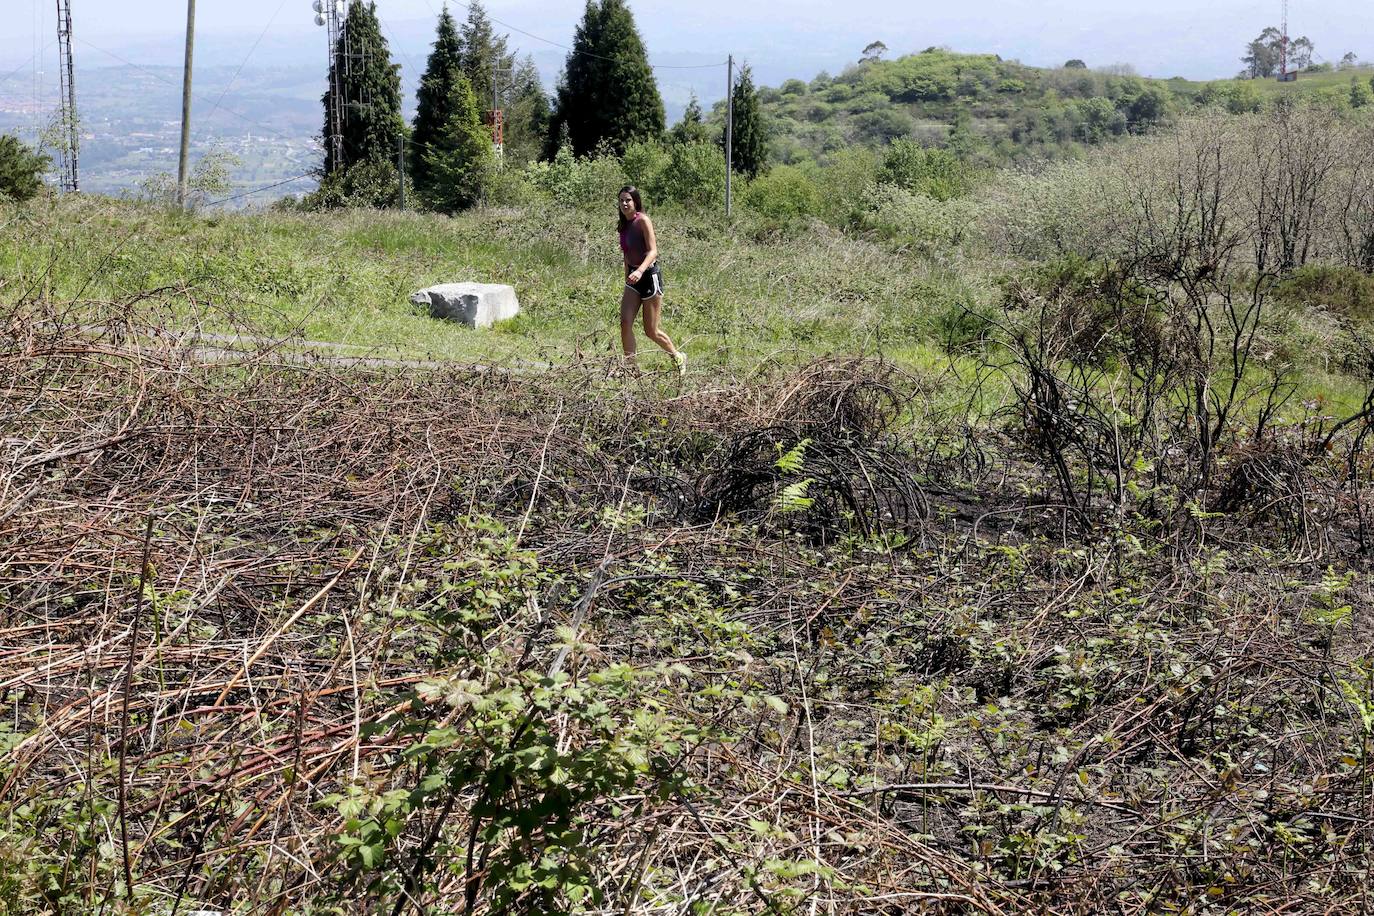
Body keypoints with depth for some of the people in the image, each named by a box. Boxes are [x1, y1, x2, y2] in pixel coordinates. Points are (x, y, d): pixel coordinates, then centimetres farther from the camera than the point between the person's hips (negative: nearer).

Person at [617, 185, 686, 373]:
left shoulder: (643, 220, -13)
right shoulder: (624, 224, 9)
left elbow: (653, 251, -22)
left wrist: (640, 271, -38)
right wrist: (628, 279, 20)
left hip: (650, 275, -7)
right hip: (633, 277, 7)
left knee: (651, 331, 3)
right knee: (625, 322, -11)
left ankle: (678, 357, 28)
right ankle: (630, 366, -5)